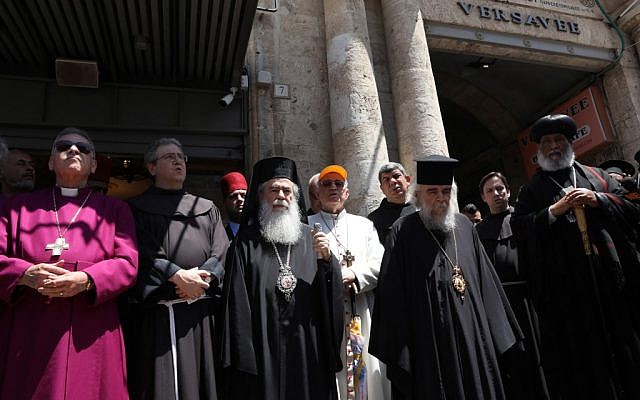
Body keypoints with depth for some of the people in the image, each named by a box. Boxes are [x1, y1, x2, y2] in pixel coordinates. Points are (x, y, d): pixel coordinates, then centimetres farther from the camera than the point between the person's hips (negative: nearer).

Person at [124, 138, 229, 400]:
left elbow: (222, 253, 4)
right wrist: (178, 275, -17)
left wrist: (202, 278, -12)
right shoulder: (137, 208, 7)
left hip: (201, 316, 3)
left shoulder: (207, 209, 16)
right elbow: (142, 254, -7)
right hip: (155, 316, -2)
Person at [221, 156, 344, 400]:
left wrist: (327, 259, -15)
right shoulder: (247, 242, 0)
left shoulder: (308, 236, 6)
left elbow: (329, 293, 3)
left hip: (308, 347, 3)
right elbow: (237, 300, -6)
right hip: (264, 348, -2)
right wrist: (242, 356, -11)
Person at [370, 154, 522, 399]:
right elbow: (392, 295, -9)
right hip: (427, 342, -4)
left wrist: (495, 332, 10)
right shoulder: (403, 232, -7)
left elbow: (484, 279, 13)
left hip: (473, 336, 5)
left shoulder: (464, 226, 8)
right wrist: (398, 347, -12)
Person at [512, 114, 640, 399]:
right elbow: (519, 226, -3)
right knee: (580, 349, 3)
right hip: (565, 282, -2)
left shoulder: (596, 175, 16)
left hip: (609, 271, 3)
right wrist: (555, 210, -12)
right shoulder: (531, 190, 9)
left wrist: (597, 200, -7)